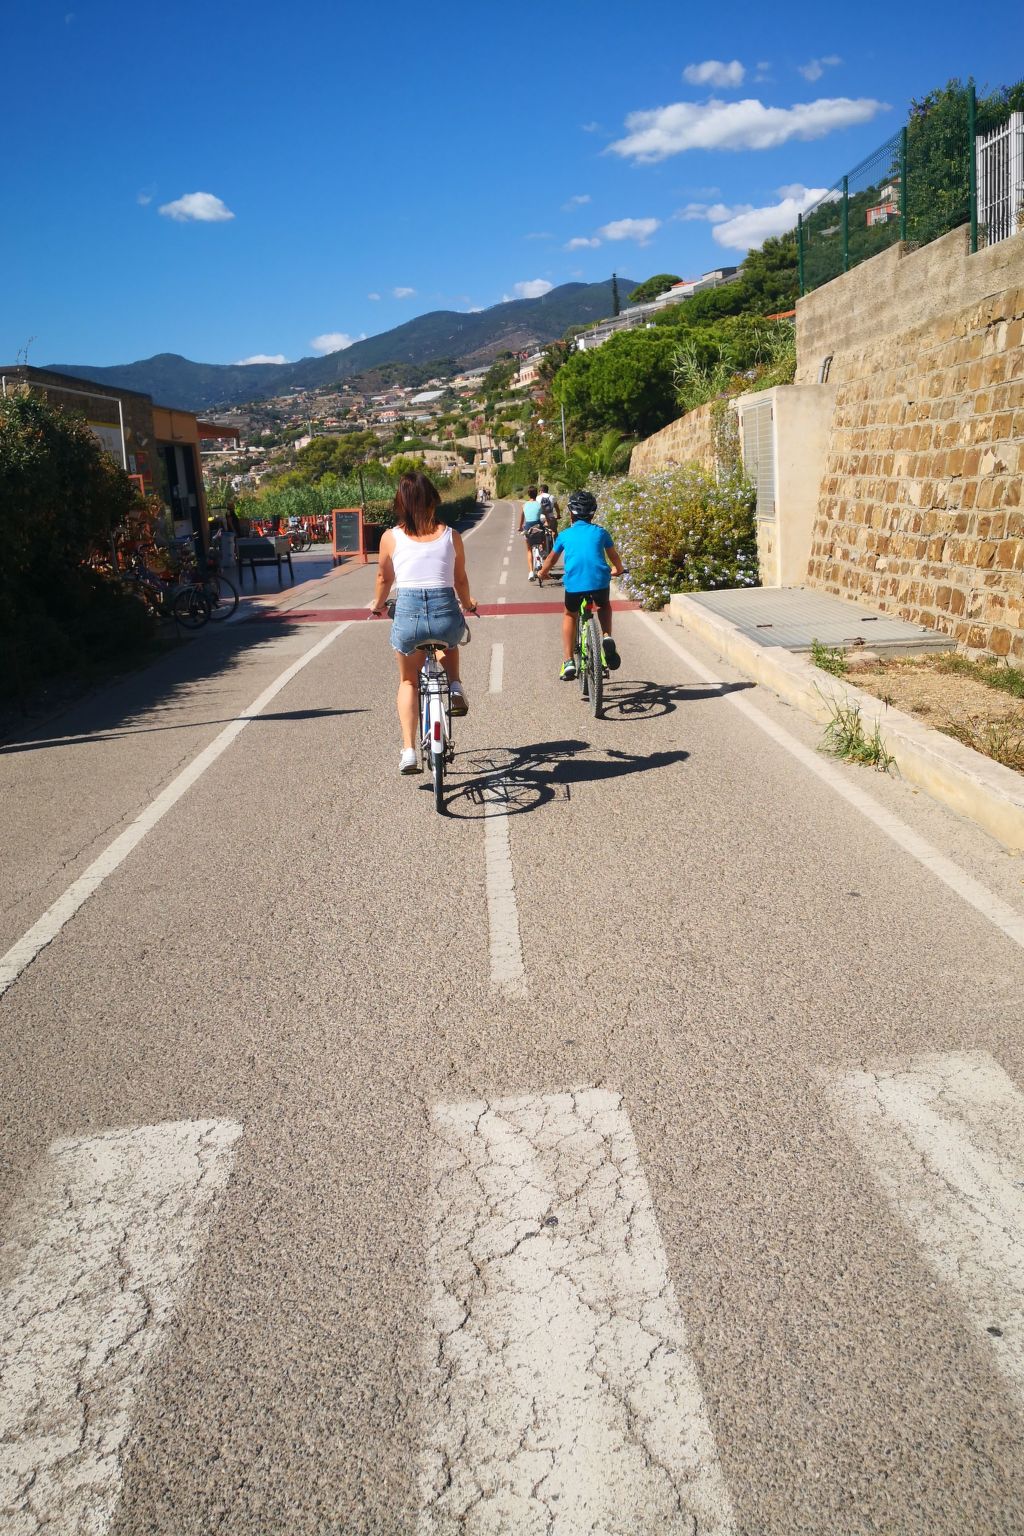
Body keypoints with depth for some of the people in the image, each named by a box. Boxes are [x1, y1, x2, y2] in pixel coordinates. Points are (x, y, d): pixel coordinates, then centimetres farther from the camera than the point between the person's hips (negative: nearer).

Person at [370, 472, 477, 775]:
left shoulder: (391, 537, 5)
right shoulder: (450, 535, 7)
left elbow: (384, 579, 18)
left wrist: (377, 605, 38)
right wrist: (467, 605, 37)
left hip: (408, 613, -1)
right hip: (446, 612, 1)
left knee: (408, 681, 23)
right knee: (450, 642, 39)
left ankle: (409, 752, 12)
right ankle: (456, 688, 15)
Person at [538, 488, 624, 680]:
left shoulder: (565, 535, 17)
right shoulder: (600, 532, 18)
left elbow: (552, 558, 32)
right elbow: (614, 556, 33)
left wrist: (543, 573, 52)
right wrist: (618, 569, 54)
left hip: (573, 583, 0)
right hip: (600, 581, 0)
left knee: (569, 615, 26)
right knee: (604, 606, 34)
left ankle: (568, 661, 15)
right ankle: (607, 637, 8)